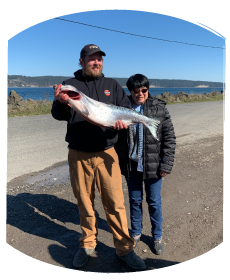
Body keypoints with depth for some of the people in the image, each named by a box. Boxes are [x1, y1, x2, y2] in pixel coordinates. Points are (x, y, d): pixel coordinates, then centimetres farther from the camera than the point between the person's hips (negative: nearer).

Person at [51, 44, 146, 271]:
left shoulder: (112, 85, 8)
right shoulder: (69, 85, 2)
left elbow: (126, 109, 6)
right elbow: (59, 115, -8)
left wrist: (122, 121, -17)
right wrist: (61, 102, -31)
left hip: (106, 154, 1)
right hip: (78, 156, 0)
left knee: (115, 203, 1)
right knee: (84, 202, 12)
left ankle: (124, 248, 18)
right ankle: (87, 244, 32)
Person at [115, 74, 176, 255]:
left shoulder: (159, 108, -6)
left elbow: (169, 138, -4)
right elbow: (116, 137, 7)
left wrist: (166, 165, -9)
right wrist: (118, 162, 4)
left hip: (153, 165, -2)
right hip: (131, 165, 2)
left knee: (154, 201, 12)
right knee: (135, 200, 17)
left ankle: (157, 236, 33)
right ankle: (136, 233, 38)